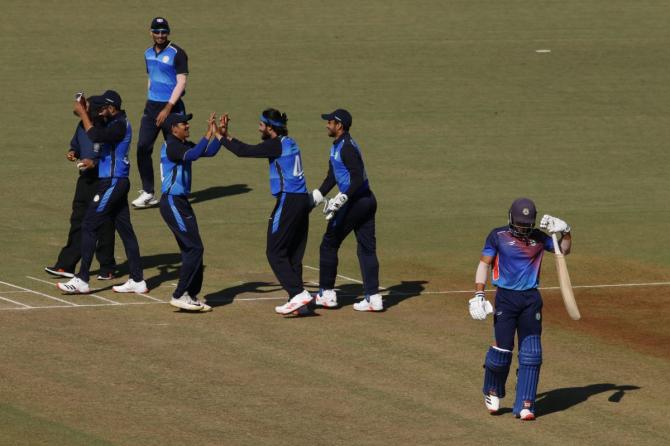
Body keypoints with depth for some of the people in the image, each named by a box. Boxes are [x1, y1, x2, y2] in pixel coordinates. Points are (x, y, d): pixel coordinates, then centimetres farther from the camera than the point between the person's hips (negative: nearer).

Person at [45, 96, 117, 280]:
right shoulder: (82, 125, 7)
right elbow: (76, 145, 22)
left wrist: (94, 163, -25)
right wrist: (73, 153, 1)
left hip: (103, 181, -8)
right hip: (85, 180, 8)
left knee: (104, 226, 1)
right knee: (77, 222, 10)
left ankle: (107, 268, 13)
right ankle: (66, 266, 15)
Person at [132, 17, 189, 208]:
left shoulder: (177, 54, -10)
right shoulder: (149, 53, 12)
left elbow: (181, 83, -15)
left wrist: (168, 108, -21)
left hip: (172, 107, -6)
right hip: (151, 106, 6)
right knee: (143, 147, -5)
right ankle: (148, 193, -2)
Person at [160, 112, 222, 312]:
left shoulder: (184, 145, 13)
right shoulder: (171, 146, -15)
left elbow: (209, 152, 10)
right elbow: (193, 155, -31)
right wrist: (209, 134, -29)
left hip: (181, 203, 10)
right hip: (172, 203, -10)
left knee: (191, 249, 11)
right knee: (194, 248, -12)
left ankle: (191, 296, 17)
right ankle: (179, 296, -9)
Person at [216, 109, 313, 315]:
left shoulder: (277, 145, -10)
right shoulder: (289, 143, 16)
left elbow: (244, 151, -13)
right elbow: (248, 149, 22)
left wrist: (221, 136, 0)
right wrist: (227, 136, 21)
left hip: (288, 201, -9)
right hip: (302, 200, 9)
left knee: (275, 252, -5)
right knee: (294, 254, 10)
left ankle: (298, 294, -15)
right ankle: (299, 303, 7)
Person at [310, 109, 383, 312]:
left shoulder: (347, 148, -17)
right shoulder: (337, 146, 16)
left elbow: (358, 178, -25)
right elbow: (332, 176, 24)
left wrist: (341, 199, -31)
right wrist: (317, 195, 16)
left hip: (355, 202, -10)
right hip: (367, 201, 10)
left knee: (329, 244, 2)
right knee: (367, 248, 7)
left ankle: (326, 294, 10)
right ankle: (373, 298, 5)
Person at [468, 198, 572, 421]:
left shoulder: (538, 237, 8)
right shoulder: (498, 236, -1)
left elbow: (564, 250, 17)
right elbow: (484, 264, -2)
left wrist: (564, 231, -4)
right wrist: (478, 295, -11)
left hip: (531, 299, 3)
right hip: (506, 298, -3)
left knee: (531, 352, -2)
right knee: (503, 348, -6)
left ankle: (525, 404, 1)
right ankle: (492, 392, 21)